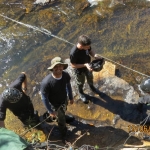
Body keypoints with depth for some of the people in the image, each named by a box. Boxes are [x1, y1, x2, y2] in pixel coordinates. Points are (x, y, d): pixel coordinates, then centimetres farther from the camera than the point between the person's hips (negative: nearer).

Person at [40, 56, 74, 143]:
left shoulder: (66, 75, -25)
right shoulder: (46, 82, -40)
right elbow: (44, 98, -25)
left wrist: (71, 97, 10)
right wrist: (50, 111, -16)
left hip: (64, 100, 4)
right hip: (54, 104, -4)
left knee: (63, 113, 35)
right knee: (61, 120, 20)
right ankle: (64, 135, 51)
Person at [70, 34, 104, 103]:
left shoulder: (86, 46, -26)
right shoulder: (73, 53, -42)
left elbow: (90, 51, -4)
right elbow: (73, 65, -28)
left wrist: (96, 56, -24)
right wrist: (85, 65, -37)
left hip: (88, 66, 5)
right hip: (79, 70, -5)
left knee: (90, 78, 31)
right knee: (81, 82, 25)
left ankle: (92, 88, 64)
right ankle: (81, 93, 57)